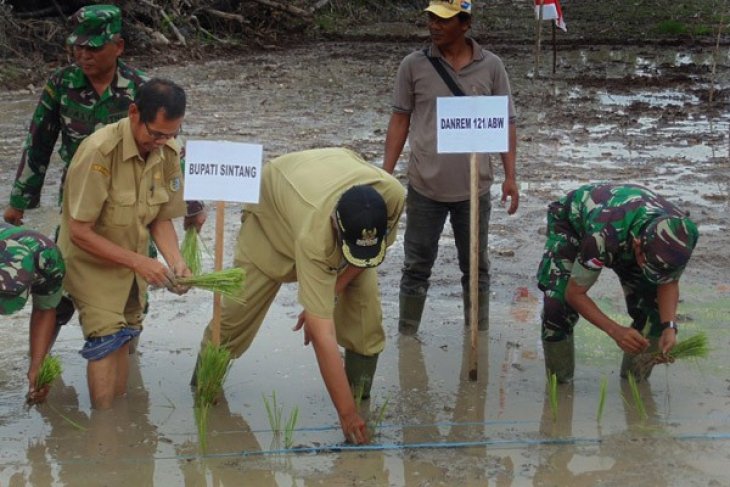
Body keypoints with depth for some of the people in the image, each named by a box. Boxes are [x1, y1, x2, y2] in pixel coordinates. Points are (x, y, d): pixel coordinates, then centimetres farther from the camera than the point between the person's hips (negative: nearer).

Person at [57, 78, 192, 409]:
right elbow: (79, 232, -26)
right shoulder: (99, 151, -29)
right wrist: (139, 261, -28)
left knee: (121, 342, 10)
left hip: (132, 262, 6)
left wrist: (175, 261, -19)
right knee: (106, 340, -14)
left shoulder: (169, 152, -11)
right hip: (92, 262, -5)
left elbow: (161, 218, -1)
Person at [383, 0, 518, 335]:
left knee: (476, 267, 13)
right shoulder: (414, 65, -2)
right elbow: (400, 120, 4)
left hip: (474, 188, 1)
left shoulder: (491, 67, -1)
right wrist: (386, 174, 0)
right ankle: (406, 337, 19)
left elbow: (505, 123, 4)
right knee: (417, 267, 8)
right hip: (424, 187, -1)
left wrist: (510, 176, -3)